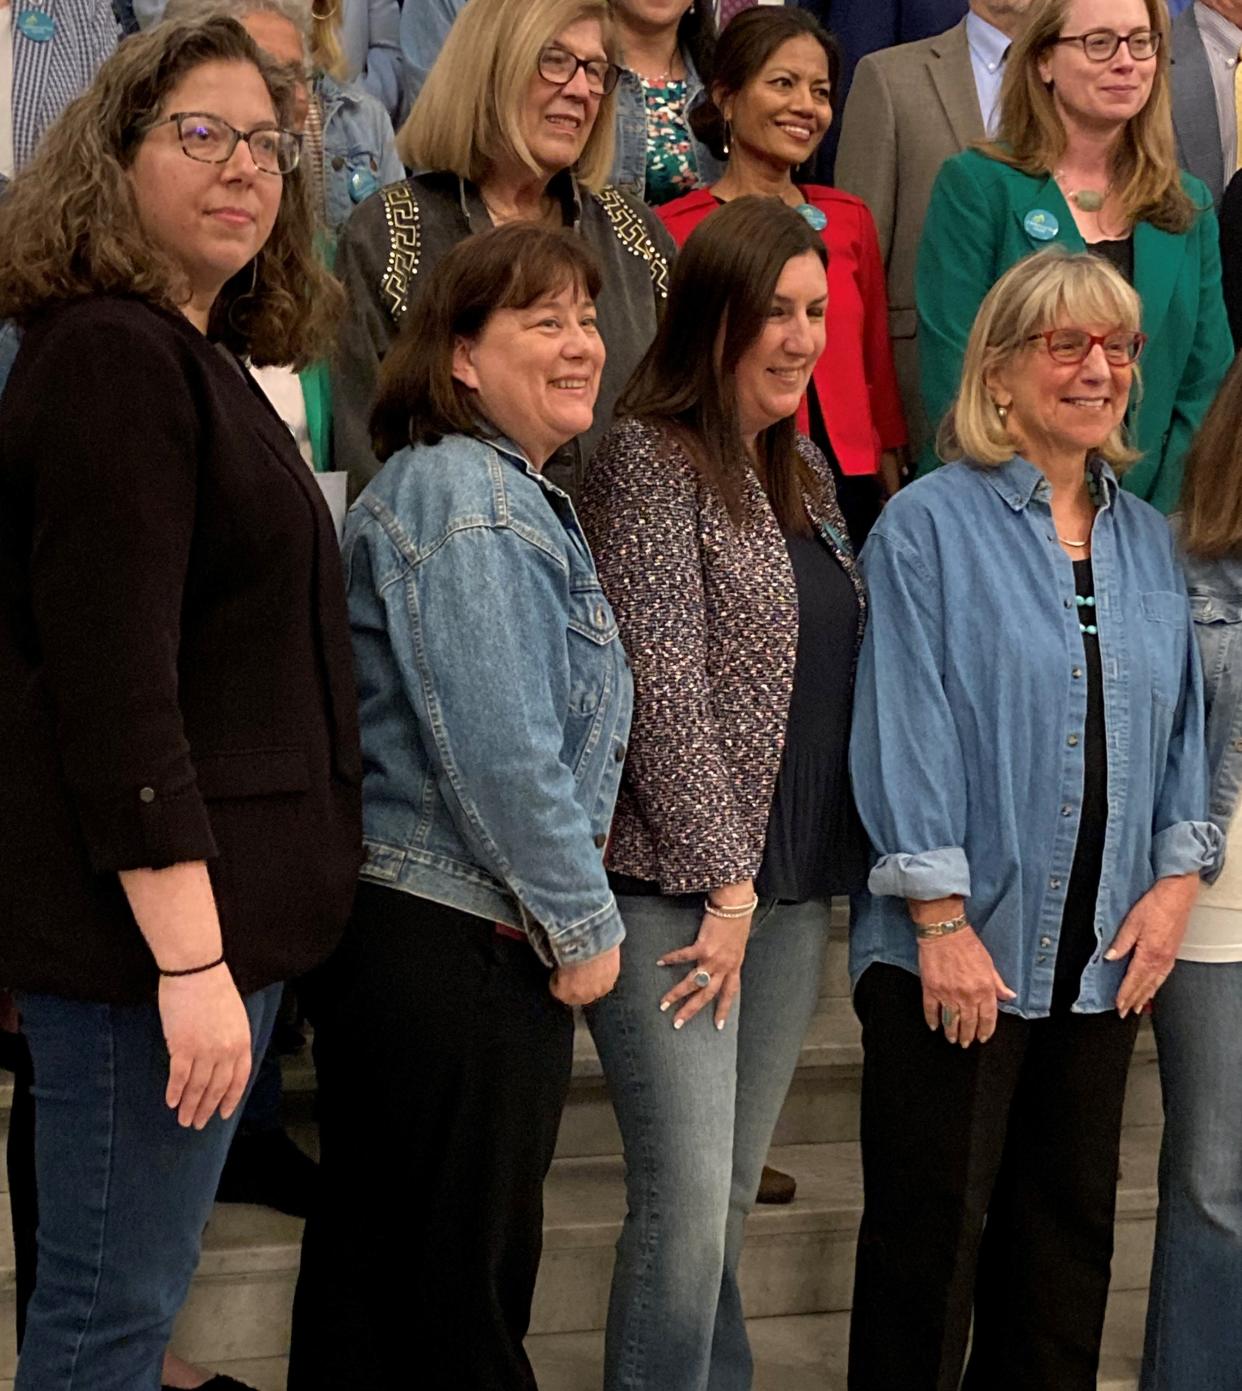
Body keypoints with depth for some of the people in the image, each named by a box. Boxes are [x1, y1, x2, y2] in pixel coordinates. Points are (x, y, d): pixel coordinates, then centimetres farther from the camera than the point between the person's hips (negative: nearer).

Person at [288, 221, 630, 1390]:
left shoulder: (515, 495, 18)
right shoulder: (460, 498, -15)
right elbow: (496, 746, -21)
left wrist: (568, 911, 17)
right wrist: (584, 921, -13)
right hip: (453, 942, -10)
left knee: (372, 1269, 17)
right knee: (462, 1291, 0)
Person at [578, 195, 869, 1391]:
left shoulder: (802, 469, 15)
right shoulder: (650, 460, -8)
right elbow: (661, 688, -14)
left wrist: (775, 884, 10)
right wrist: (726, 884, -14)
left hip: (794, 887, 7)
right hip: (678, 887, -7)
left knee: (730, 1195, 12)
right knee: (687, 1197, -8)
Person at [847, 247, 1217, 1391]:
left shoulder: (1149, 542, 12)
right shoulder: (930, 526, -7)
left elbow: (1186, 724, 14)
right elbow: (905, 727, -12)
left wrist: (1177, 876, 1)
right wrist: (940, 916, -16)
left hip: (1103, 957, 6)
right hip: (958, 953, -6)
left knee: (1069, 1232, 14)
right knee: (930, 1232, 2)